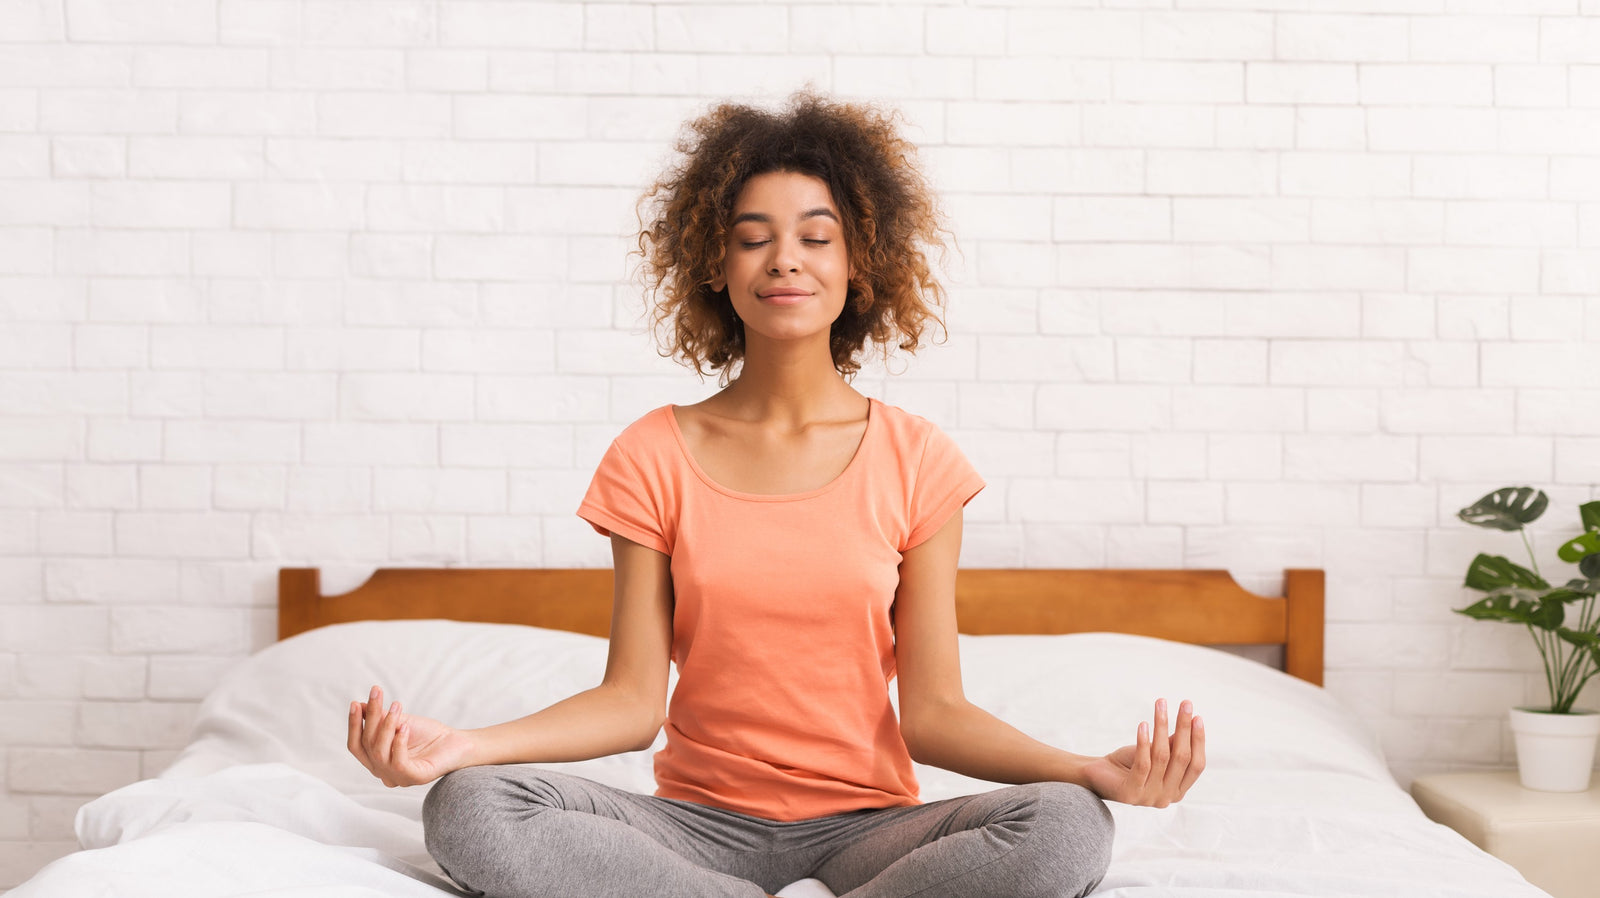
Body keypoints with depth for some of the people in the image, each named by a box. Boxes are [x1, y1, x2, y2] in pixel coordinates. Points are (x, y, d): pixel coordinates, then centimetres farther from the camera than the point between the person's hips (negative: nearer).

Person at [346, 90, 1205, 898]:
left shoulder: (916, 460, 1)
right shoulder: (654, 458, 2)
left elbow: (931, 709, -1)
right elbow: (633, 700, -1)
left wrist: (1090, 769, -18)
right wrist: (462, 746, -17)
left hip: (863, 820, 0)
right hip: (700, 818, 0)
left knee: (1067, 828, -30)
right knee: (468, 811, -28)